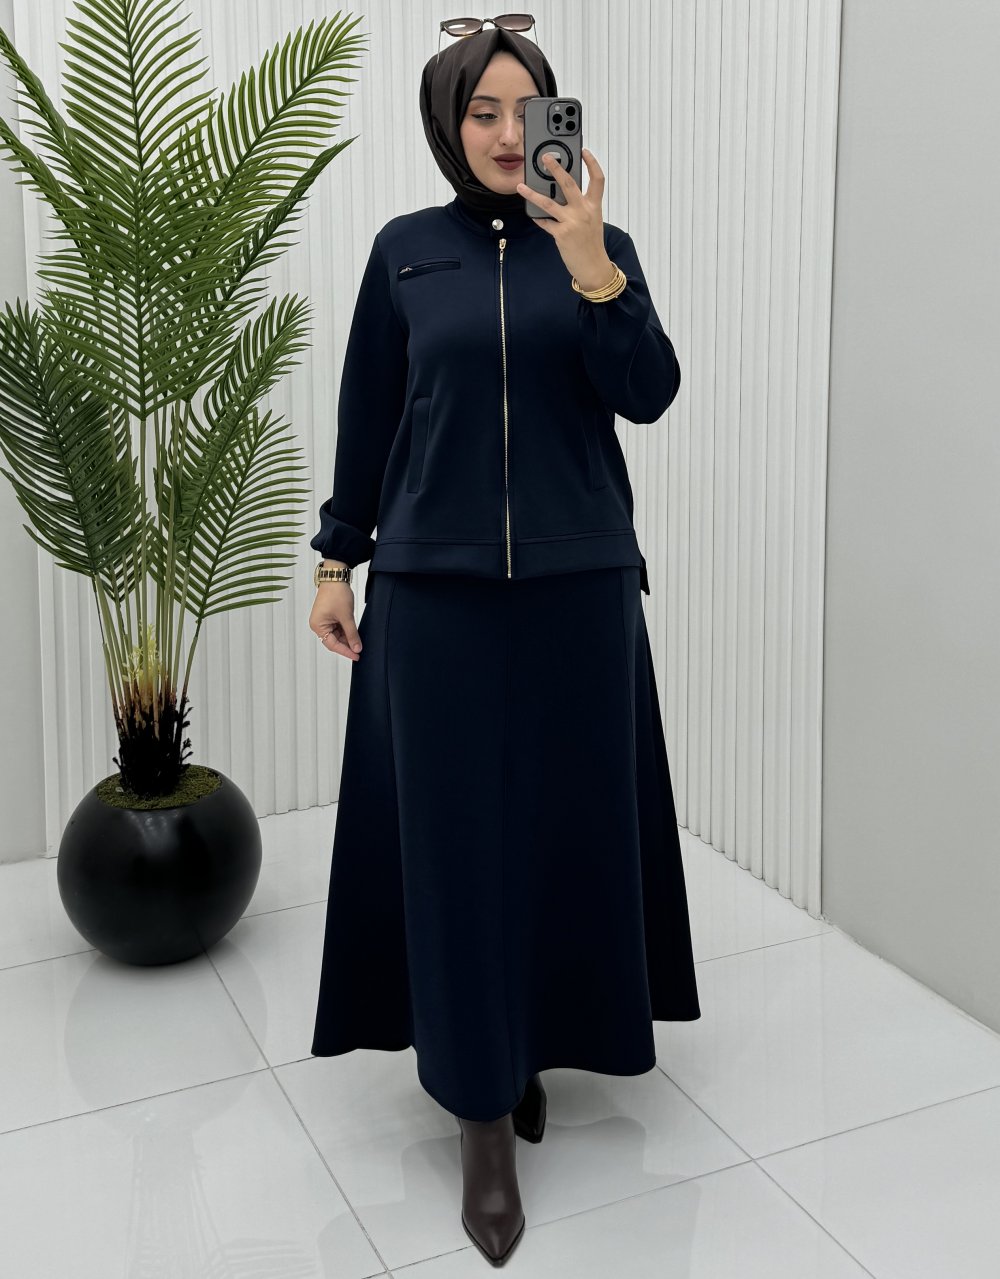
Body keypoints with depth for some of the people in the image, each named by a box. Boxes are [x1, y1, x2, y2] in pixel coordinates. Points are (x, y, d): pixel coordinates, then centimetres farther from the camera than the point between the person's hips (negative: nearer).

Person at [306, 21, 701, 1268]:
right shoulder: (405, 251, 4)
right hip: (435, 586, -1)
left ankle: (531, 1041, 31)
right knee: (452, 832, 0)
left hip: (576, 584, 1)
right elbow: (366, 417, 7)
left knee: (566, 821, 8)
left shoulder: (602, 245, 5)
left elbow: (649, 395, -8)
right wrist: (335, 560, 5)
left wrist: (588, 262, -20)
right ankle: (482, 1117, 11)